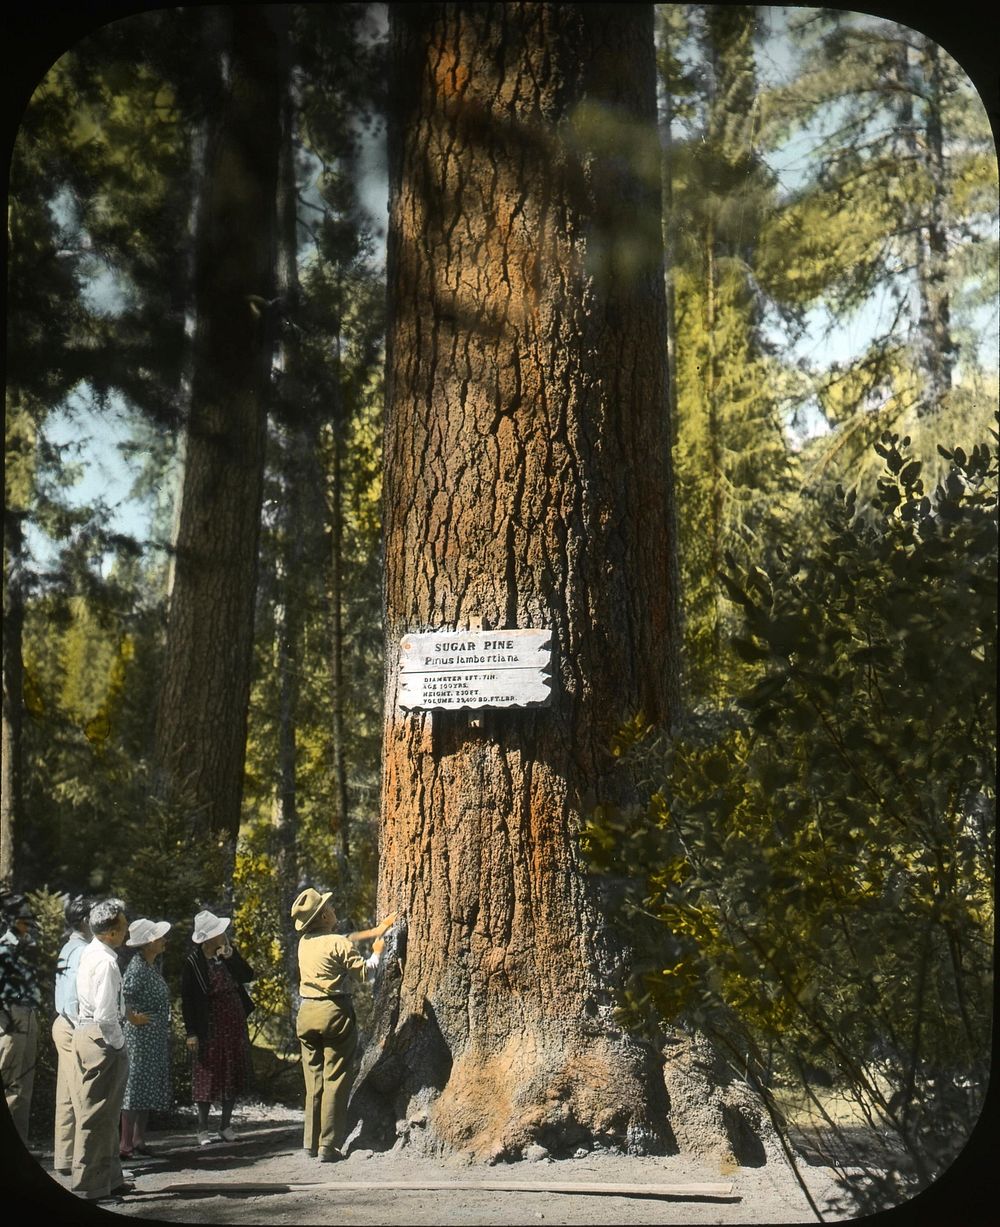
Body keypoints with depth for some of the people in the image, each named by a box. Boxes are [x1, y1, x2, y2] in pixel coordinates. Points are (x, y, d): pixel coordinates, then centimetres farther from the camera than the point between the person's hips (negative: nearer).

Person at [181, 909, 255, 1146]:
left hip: (235, 1023, 5)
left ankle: (226, 1125, 19)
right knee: (207, 1075, 1)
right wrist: (191, 1033, -13)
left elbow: (248, 976, -4)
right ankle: (203, 1128, 11)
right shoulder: (193, 963, -11)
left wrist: (231, 956, -15)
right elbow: (187, 1000, -10)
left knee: (233, 1074, 8)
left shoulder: (229, 952, 3)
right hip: (210, 1026, -5)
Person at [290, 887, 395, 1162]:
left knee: (314, 1080, 14)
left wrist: (375, 931, 27)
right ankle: (328, 1146, -4)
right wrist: (376, 953, 14)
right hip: (335, 1013, -6)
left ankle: (311, 1143, 17)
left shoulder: (305, 942, 10)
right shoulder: (338, 945, -12)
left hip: (306, 1014, 7)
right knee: (335, 1081, -2)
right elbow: (364, 972, -4)